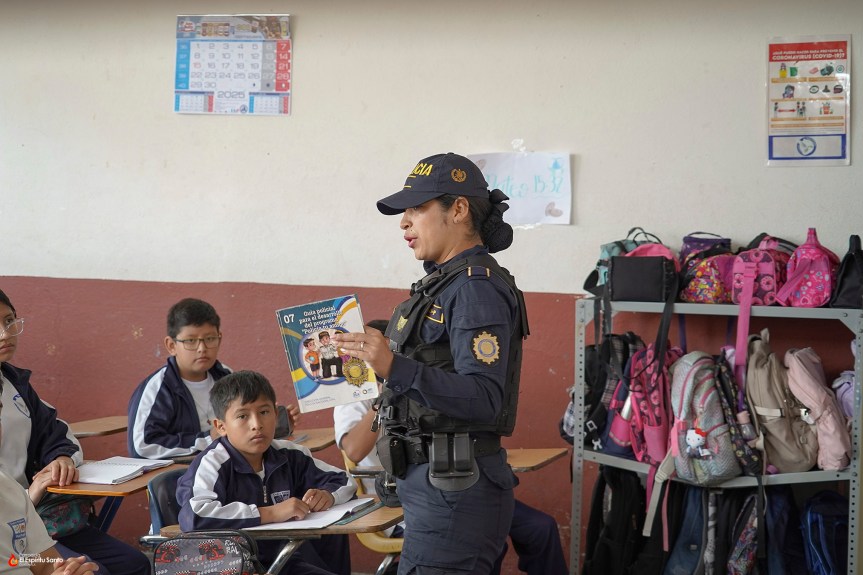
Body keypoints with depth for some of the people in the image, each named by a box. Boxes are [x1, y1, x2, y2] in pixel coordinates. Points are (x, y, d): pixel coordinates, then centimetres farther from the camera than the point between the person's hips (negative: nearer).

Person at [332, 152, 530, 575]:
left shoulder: (477, 287, -15)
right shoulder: (444, 282, 15)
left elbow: (484, 401, -25)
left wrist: (396, 368, -34)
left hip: (454, 491, -10)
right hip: (432, 481, 10)